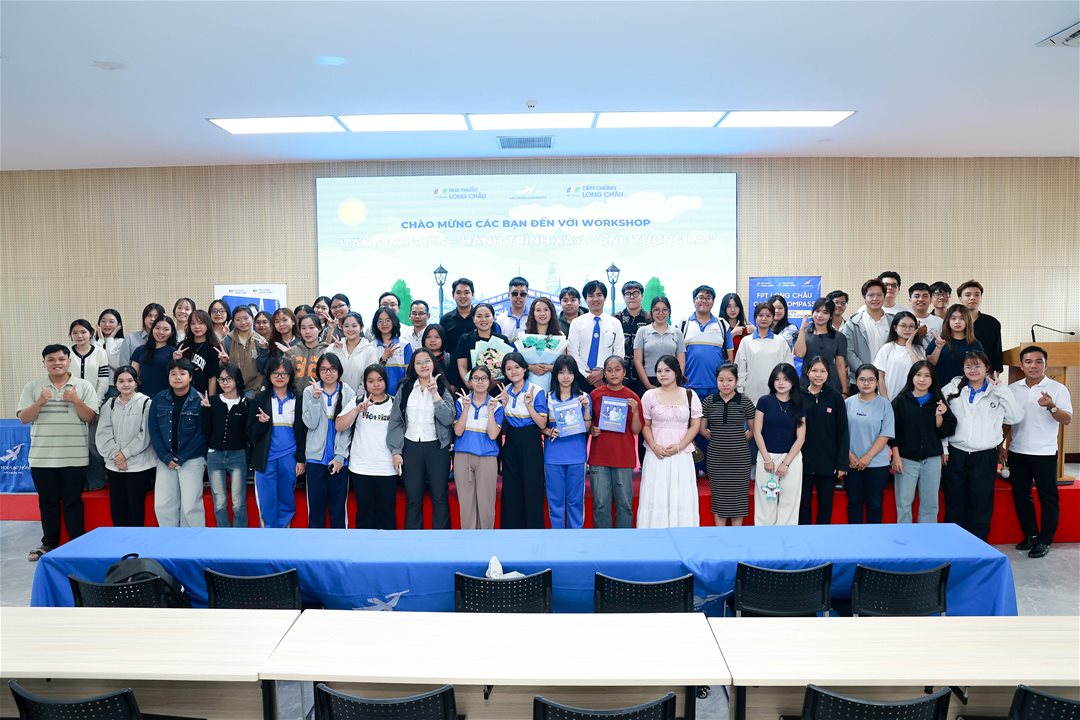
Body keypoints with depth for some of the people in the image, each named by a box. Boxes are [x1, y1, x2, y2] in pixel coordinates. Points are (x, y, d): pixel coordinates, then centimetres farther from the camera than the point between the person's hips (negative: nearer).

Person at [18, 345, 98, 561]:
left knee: (73, 501, 4)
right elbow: (23, 418, 0)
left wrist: (76, 401, -18)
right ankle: (49, 544, 23)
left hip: (74, 456, -2)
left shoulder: (83, 386, 0)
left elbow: (90, 417, -3)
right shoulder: (32, 387, 5)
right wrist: (40, 402, -15)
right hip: (42, 456, 2)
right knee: (47, 502, 11)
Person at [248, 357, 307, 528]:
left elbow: (302, 432, 6)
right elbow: (251, 432, 2)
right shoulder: (260, 399, 4)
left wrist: (301, 459, 1)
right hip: (266, 458, -1)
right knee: (267, 504, 1)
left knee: (287, 501, 8)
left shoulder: (298, 400, 6)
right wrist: (262, 423, -18)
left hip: (289, 458, 1)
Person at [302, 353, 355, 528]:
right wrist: (316, 399, -17)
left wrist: (340, 456, -8)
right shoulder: (310, 392, 1)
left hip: (339, 458, 0)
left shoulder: (348, 393, 1)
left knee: (338, 504, 5)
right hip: (316, 456, 0)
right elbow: (311, 424, -8)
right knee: (316, 503, 5)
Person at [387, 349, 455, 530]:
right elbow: (395, 421, 4)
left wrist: (435, 394, -17)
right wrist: (395, 451, -2)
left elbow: (448, 419, -10)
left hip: (437, 448, -1)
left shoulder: (443, 389, 3)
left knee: (439, 497, 3)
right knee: (413, 499, 6)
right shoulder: (405, 388, 5)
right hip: (411, 447, 1)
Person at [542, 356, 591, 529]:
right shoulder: (548, 397, 3)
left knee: (576, 499, 5)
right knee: (555, 499, 6)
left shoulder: (583, 397, 3)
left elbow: (587, 428, -1)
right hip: (553, 455, 0)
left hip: (576, 456, 0)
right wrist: (549, 432, -13)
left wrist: (586, 407, -13)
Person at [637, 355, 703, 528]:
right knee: (655, 497, -1)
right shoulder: (650, 395, 5)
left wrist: (679, 446, -9)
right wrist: (655, 447, -10)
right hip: (656, 455, 0)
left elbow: (695, 426, 3)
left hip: (682, 456, 0)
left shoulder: (690, 395, 5)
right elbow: (645, 425, 5)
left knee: (681, 498, 1)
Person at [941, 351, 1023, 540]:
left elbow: (1016, 417, -3)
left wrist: (1003, 390, -7)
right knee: (954, 504, 7)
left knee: (981, 504, 5)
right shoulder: (952, 390, 4)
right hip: (954, 454, 0)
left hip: (985, 456, 0)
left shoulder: (997, 393, 7)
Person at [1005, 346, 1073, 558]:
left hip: (1045, 453, -4)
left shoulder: (1058, 389, -3)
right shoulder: (1012, 389, 6)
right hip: (1017, 452, 4)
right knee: (1020, 495, 10)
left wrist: (1052, 407, -28)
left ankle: (1045, 540, 10)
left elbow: (1067, 419, -10)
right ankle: (1030, 535, 22)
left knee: (1048, 497, 2)